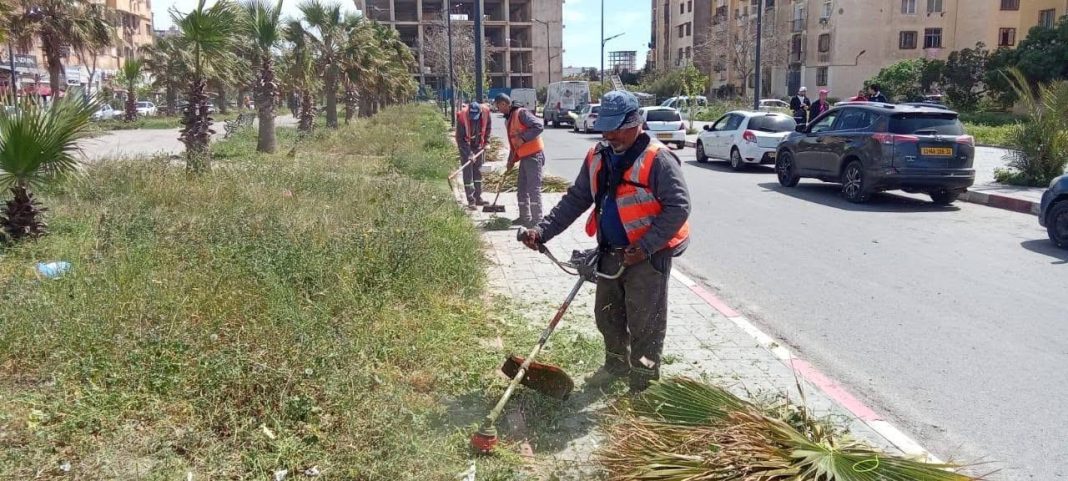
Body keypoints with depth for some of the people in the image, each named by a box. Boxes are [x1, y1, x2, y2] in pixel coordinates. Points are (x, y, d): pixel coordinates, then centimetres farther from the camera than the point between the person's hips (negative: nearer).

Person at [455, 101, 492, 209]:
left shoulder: (485, 112, -18)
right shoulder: (462, 117, -29)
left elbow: (488, 127, 4)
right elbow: (460, 138, -23)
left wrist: (486, 141, -2)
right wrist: (468, 153, -27)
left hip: (478, 146, 4)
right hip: (466, 147, -4)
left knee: (478, 172, 11)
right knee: (468, 173, -5)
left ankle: (478, 198, 20)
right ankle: (471, 201, -1)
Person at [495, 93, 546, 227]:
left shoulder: (521, 113, -12)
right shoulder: (508, 119, 16)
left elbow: (539, 126, -22)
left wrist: (523, 138, -24)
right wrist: (511, 160, 19)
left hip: (534, 155, -10)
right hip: (524, 156, 10)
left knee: (533, 188, -8)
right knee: (522, 188, 14)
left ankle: (537, 220, -4)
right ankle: (525, 217, 23)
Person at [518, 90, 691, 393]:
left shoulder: (657, 159, -18)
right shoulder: (597, 157, 4)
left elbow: (678, 207, -20)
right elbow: (575, 199, 7)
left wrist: (645, 247, -25)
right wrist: (543, 231, -4)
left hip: (649, 256, -7)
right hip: (610, 254, 7)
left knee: (644, 324, 3)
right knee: (607, 315, 20)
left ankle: (643, 384, 21)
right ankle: (616, 365, 43)